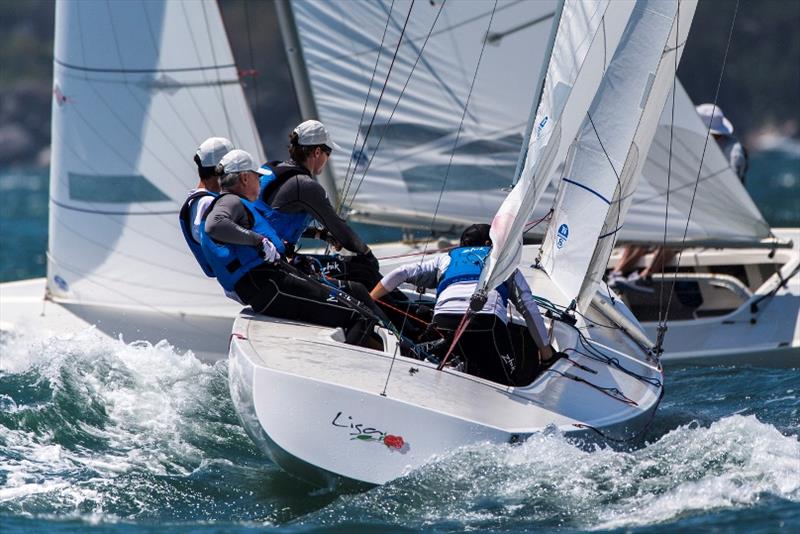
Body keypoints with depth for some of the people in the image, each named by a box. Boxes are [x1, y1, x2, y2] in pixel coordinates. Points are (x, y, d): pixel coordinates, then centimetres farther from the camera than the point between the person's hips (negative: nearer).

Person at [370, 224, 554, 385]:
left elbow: (401, 273, 26)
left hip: (444, 317, 3)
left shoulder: (446, 259, 35)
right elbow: (529, 307, 26)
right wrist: (545, 349, 31)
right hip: (488, 317, -2)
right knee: (509, 384, 4)